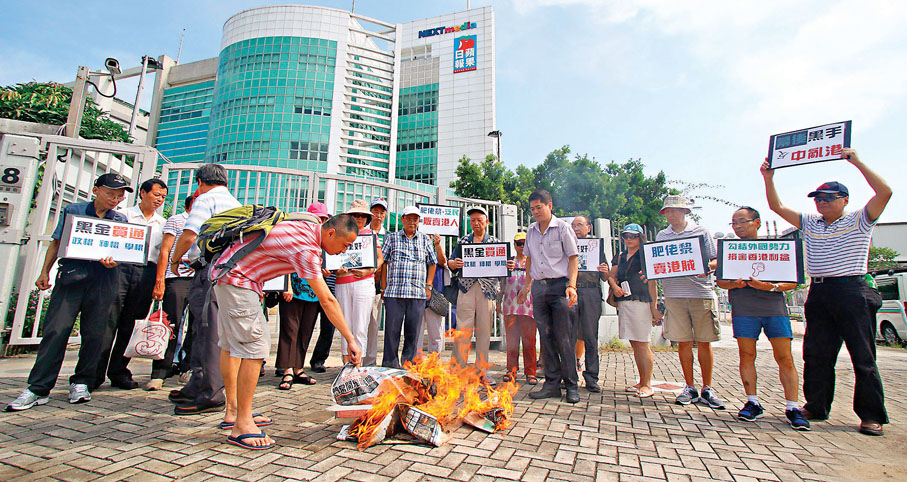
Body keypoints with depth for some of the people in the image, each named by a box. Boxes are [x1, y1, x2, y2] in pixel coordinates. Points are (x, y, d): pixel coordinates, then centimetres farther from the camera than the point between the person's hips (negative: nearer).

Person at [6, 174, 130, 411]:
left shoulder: (120, 220, 13)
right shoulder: (73, 210, 10)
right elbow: (56, 243, 13)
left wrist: (112, 260, -12)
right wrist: (45, 272, 8)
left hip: (103, 279, 1)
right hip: (71, 275, -1)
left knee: (94, 333, 3)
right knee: (55, 331, -5)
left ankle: (81, 383, 15)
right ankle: (38, 389, 3)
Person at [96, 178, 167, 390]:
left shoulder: (163, 223, 17)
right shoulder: (124, 215, 11)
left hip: (147, 272, 2)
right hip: (121, 268, -2)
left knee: (130, 324, 4)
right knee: (109, 320, -6)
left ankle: (119, 371, 11)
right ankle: (97, 372, 1)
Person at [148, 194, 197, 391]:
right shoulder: (175, 221, 9)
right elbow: (165, 251, 1)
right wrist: (159, 281, -7)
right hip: (177, 278, -4)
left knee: (197, 327, 4)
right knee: (170, 326, -6)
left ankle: (188, 369, 15)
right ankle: (159, 374, 2)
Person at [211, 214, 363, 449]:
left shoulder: (308, 228, 3)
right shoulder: (306, 247, -25)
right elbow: (327, 300, -27)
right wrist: (351, 339, -23)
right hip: (236, 279, -11)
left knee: (231, 344, 15)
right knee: (254, 348, -12)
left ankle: (233, 411, 27)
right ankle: (242, 426, -5)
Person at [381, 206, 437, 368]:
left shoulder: (425, 239, 15)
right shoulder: (391, 238, 10)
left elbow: (432, 263, 18)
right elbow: (383, 262, 9)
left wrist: (428, 286, 9)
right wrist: (384, 286, 2)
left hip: (418, 294, 1)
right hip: (394, 293, -1)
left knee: (413, 332, 5)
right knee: (392, 330, 0)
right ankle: (390, 366, 11)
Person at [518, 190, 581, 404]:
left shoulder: (562, 227, -1)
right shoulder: (531, 231, 14)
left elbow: (573, 258, -4)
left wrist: (572, 285, -14)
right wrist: (526, 285, 19)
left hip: (559, 284, -5)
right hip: (539, 287, 5)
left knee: (563, 338, -3)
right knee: (546, 337, 7)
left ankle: (571, 386, 9)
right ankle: (552, 384, 15)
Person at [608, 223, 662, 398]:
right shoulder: (620, 257, 19)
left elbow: (652, 283, -4)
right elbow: (611, 276, 17)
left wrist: (654, 307, -10)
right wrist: (614, 285, -6)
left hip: (641, 302, -6)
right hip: (623, 303, 6)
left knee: (642, 344, -5)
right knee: (634, 344, 10)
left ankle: (647, 384, 3)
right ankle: (641, 382, 19)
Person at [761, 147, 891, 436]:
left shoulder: (859, 221, 3)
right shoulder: (810, 224, 16)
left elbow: (885, 192, -11)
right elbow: (777, 207, 15)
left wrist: (858, 163, -11)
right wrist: (769, 179, 6)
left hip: (852, 291, -5)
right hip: (818, 293, 5)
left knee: (863, 357, 1)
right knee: (816, 355, 8)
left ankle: (871, 416, 10)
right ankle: (816, 407, 18)